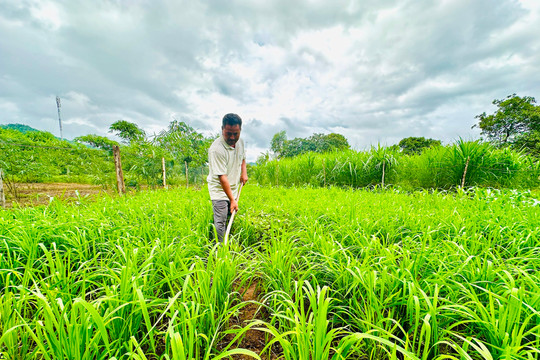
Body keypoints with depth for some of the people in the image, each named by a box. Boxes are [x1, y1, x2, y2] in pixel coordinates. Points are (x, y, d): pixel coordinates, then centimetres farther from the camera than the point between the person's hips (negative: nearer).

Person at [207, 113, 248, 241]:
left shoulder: (240, 141, -3)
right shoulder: (216, 149, -27)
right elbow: (222, 177, -28)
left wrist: (244, 172, 5)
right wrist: (232, 200, -25)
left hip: (234, 187, 7)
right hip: (219, 189, -7)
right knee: (221, 221, -8)